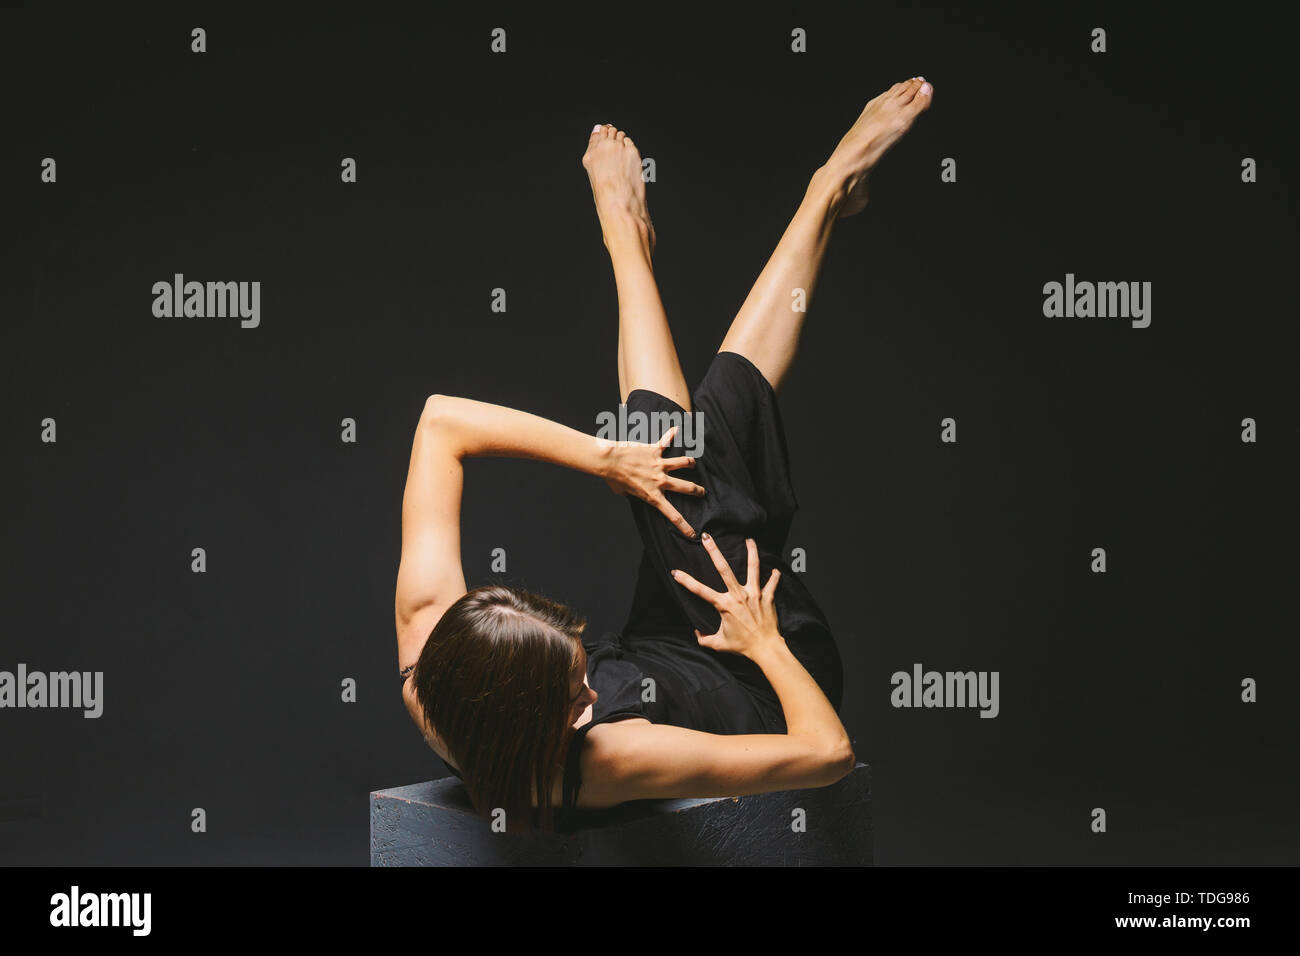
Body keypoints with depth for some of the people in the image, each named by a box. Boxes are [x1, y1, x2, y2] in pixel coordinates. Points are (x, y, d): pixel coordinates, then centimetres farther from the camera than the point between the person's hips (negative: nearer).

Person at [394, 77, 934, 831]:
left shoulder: (429, 647, -36)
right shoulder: (603, 764, -47)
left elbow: (444, 420, -31)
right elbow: (828, 750, -41)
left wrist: (603, 456, -33)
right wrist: (765, 643, -24)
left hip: (669, 651, 5)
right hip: (773, 680, -4)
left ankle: (627, 234, 38)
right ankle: (829, 189, 16)